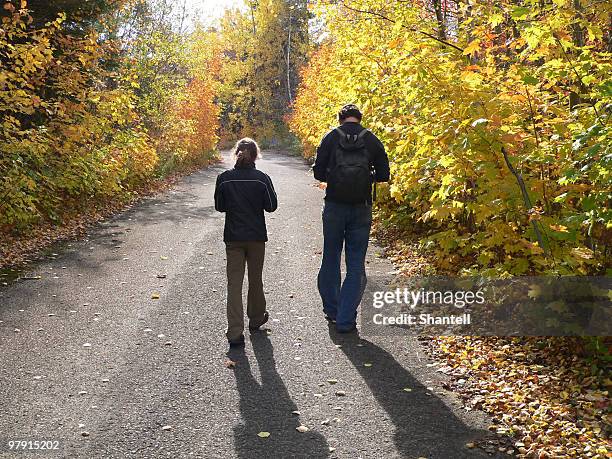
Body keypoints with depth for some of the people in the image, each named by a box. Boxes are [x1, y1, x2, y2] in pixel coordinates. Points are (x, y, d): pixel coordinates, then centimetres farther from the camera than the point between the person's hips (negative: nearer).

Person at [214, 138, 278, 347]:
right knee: (255, 279, 17)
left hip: (233, 237, 0)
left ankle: (235, 332, -5)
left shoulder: (224, 178, -5)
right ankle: (256, 318, 37)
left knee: (234, 283, 1)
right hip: (256, 236, 0)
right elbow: (271, 206, -4)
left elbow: (219, 206, 4)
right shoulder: (262, 178, -10)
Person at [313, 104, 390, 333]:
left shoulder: (330, 138, 0)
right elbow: (383, 174, 1)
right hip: (361, 209, 0)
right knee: (356, 266, 6)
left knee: (331, 259, 16)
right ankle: (346, 320, 5)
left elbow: (318, 172, -2)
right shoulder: (372, 140, 1)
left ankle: (331, 310, 27)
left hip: (334, 206, 0)